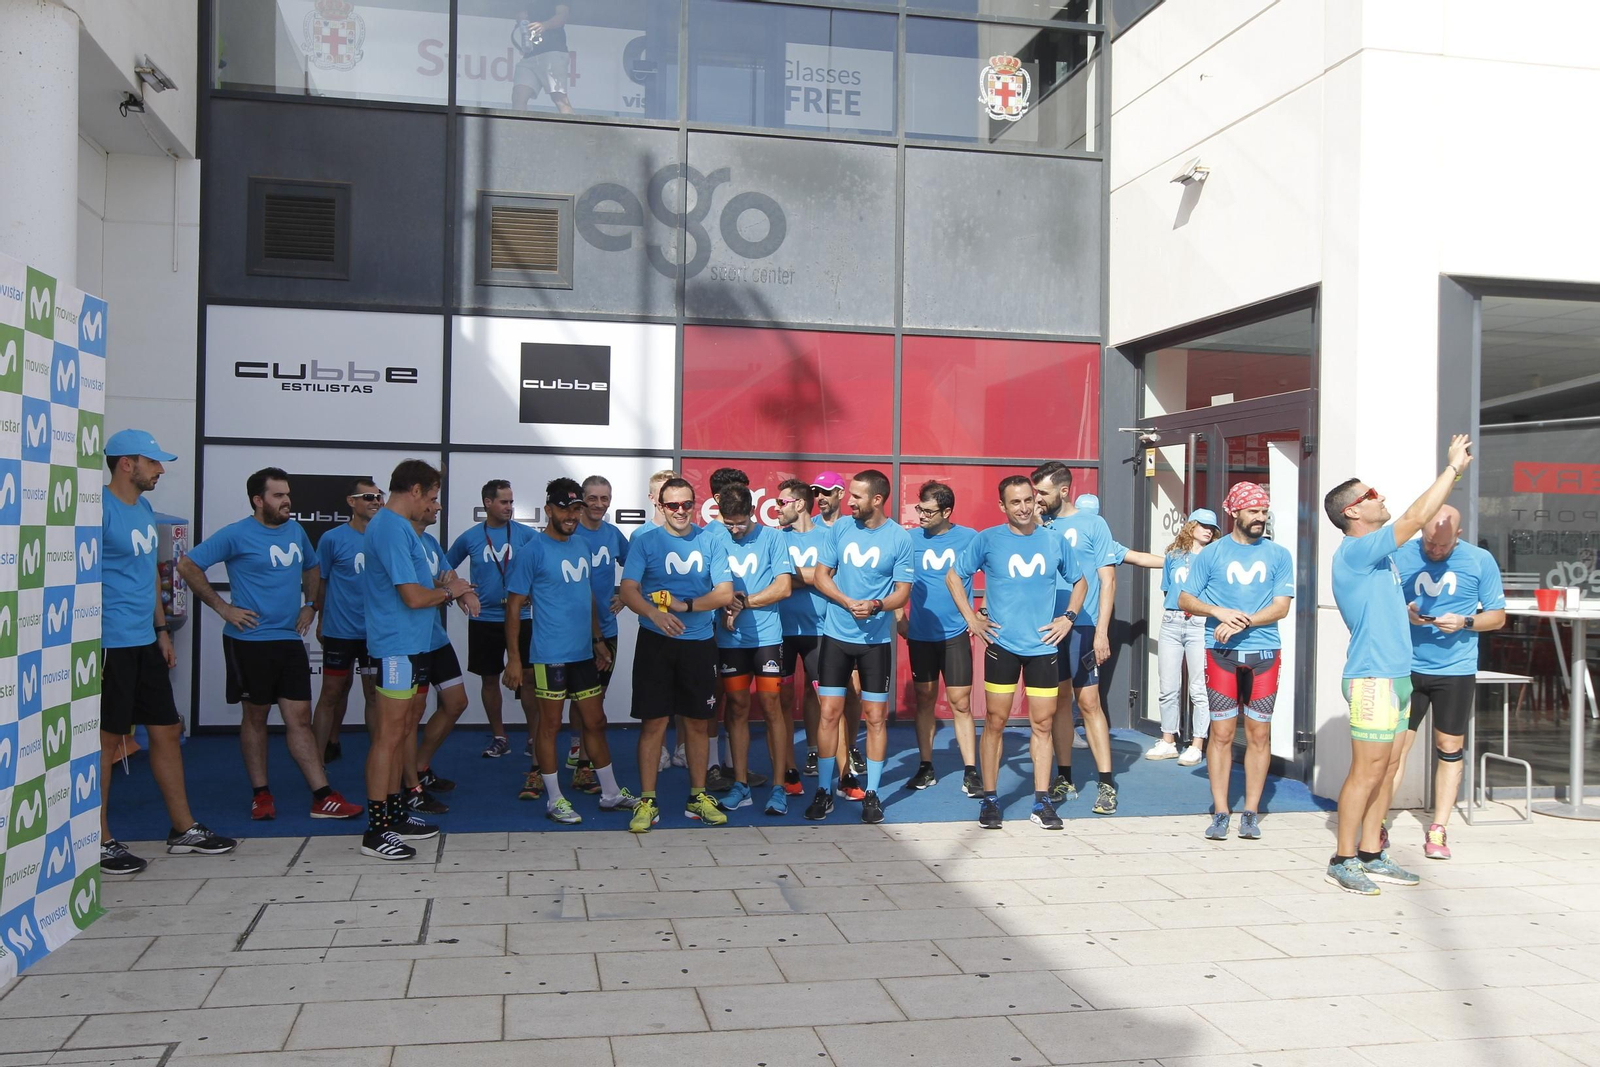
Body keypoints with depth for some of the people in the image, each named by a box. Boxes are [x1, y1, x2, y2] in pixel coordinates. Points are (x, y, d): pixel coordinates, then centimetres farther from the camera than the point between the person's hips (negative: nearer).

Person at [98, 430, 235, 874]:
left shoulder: (144, 509, 13)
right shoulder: (102, 509, -15)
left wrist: (161, 630, 20)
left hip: (145, 642, 9)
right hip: (112, 644, -9)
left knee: (167, 731, 13)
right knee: (106, 740, 0)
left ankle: (183, 829, 23)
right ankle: (100, 842, 12)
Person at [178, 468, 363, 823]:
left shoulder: (296, 531, 10)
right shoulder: (237, 534, -8)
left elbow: (311, 567, 27)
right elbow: (187, 565, -9)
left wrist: (310, 605, 14)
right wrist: (222, 607, -12)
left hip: (290, 640, 5)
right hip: (249, 641, -4)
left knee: (300, 718, 3)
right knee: (255, 716, 8)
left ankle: (322, 798, 1)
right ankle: (260, 794, 20)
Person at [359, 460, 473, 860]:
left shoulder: (394, 526, 14)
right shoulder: (392, 529, -18)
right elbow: (413, 596, -22)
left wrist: (445, 591, 12)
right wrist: (449, 591, -6)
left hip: (410, 645, 11)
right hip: (398, 646, -11)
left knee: (399, 732, 16)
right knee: (388, 736, -5)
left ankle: (395, 815, 25)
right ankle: (376, 831, 1)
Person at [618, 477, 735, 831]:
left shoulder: (710, 542, 4)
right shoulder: (645, 540, -1)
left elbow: (725, 593, -3)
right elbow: (628, 590, -10)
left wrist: (684, 605, -16)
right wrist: (656, 615, -28)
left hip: (699, 643, 2)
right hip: (655, 643, -2)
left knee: (697, 722, 9)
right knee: (653, 722, -1)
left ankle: (698, 796, 22)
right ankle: (647, 801, 8)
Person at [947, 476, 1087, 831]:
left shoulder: (1055, 542, 4)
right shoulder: (988, 540, -3)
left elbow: (1079, 581, 18)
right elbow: (953, 576, 5)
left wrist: (1069, 618, 4)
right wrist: (971, 618, -2)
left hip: (1043, 646, 2)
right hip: (1002, 645, -2)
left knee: (1043, 723, 5)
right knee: (995, 722, 3)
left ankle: (1041, 802, 13)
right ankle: (989, 799, 12)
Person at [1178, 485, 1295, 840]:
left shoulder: (1278, 555, 6)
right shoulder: (1211, 554, 4)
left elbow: (1281, 607, -2)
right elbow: (1185, 600, 4)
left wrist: (1242, 622, -15)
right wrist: (1219, 612, -14)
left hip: (1264, 654, 1)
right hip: (1221, 653, -1)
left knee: (1259, 733, 4)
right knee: (1221, 733, 0)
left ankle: (1251, 812, 13)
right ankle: (1220, 813, 7)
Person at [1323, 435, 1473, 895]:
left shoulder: (1378, 554, 14)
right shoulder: (1354, 551, -13)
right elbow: (1416, 518, -16)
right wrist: (1453, 467, -9)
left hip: (1396, 675, 10)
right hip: (1372, 678, -10)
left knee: (1386, 770, 11)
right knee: (1367, 772, -6)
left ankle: (1371, 856, 18)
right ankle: (1343, 860, 2)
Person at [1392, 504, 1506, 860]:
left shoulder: (1481, 561, -2)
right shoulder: (1402, 556, -2)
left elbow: (1497, 616, 3)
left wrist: (1465, 622, -16)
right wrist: (1404, 614, -16)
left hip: (1456, 671, 1)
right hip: (1407, 667, 0)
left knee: (1450, 748, 7)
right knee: (1395, 747, -1)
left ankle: (1438, 830, 16)